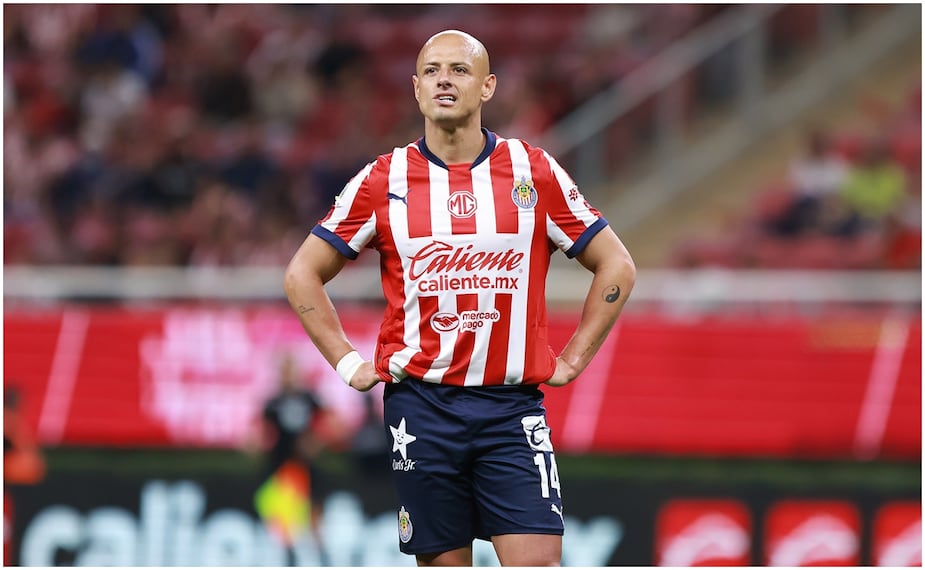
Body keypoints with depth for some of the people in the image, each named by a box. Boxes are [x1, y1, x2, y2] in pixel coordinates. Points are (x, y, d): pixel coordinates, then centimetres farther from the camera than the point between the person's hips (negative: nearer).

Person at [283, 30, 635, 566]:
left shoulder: (537, 172, 3)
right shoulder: (383, 180, 4)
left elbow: (617, 266, 12)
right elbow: (303, 274, 13)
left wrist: (572, 361, 7)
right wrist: (348, 363, 6)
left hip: (512, 406, 0)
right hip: (421, 406, 0)